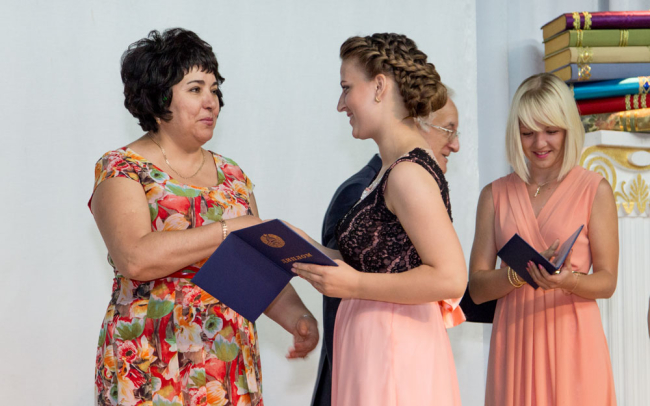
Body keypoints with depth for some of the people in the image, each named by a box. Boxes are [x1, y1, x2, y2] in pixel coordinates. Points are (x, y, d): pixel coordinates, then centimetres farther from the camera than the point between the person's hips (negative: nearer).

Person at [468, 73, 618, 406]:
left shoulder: (594, 190, 2)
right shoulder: (495, 195, 8)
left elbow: (607, 282, 1)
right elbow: (476, 287, 2)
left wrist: (567, 280, -20)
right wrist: (523, 272, -17)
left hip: (572, 338, -1)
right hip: (514, 339, 2)